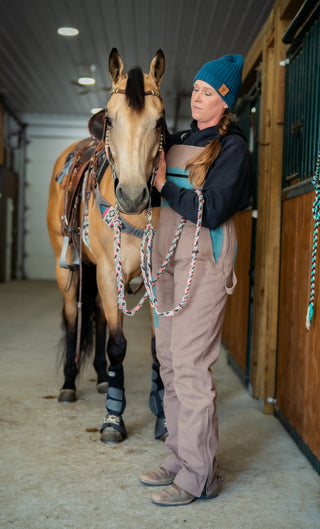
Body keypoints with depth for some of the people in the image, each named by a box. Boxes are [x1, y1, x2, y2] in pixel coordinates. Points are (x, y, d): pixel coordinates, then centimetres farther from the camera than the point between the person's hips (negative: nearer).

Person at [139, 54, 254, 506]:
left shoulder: (233, 148, -6)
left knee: (190, 364, -8)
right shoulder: (179, 140, 16)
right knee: (168, 359, 11)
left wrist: (163, 184, -12)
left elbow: (211, 212, -16)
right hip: (168, 255, 8)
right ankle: (178, 457, 23)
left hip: (204, 260, -8)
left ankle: (198, 475, 2)